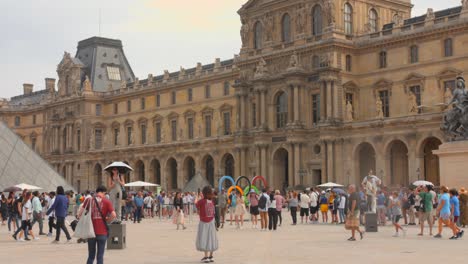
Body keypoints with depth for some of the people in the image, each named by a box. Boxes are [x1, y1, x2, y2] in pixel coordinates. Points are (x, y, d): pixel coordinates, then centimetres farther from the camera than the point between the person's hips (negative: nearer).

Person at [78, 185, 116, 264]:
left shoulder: (89, 200, 3)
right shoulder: (107, 201, -2)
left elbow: (80, 213, -5)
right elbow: (113, 215, -13)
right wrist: (106, 221, 4)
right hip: (102, 232, -2)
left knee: (91, 256, 15)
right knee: (100, 256, 6)